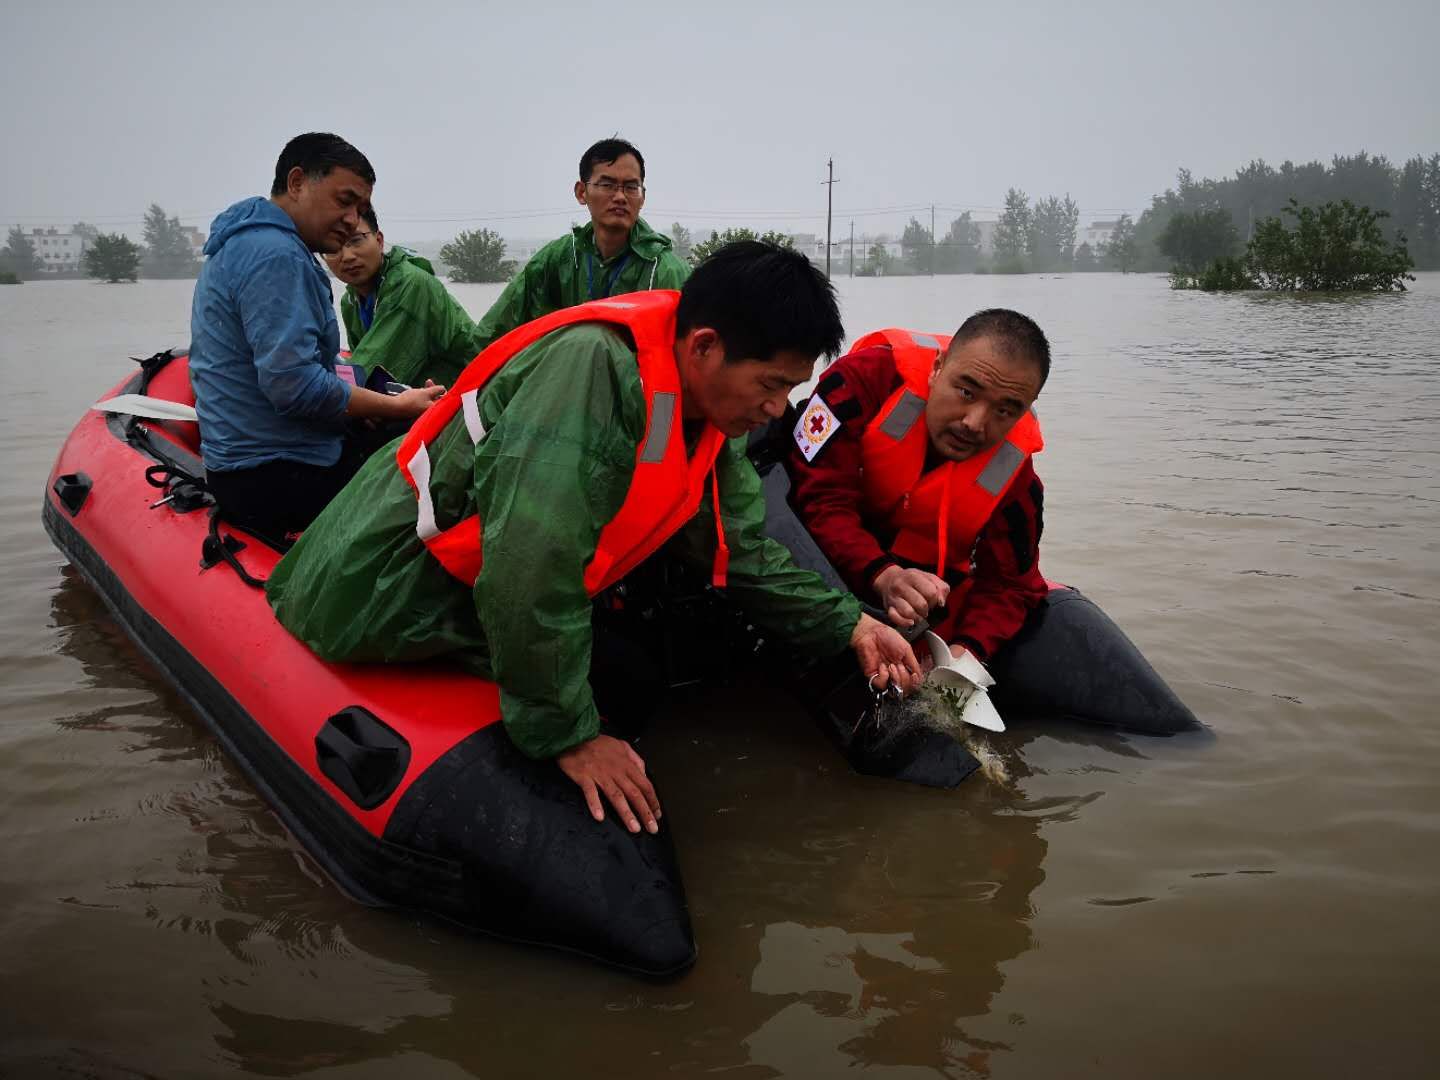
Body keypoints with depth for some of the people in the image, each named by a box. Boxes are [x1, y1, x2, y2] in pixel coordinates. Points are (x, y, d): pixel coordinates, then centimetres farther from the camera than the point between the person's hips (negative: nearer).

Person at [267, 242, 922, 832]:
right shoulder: (592, 365, -31)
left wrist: (846, 625, 2)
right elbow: (530, 571, -34)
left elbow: (742, 552, 9)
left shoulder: (708, 414, -2)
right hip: (380, 599, -8)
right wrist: (569, 734, -25)